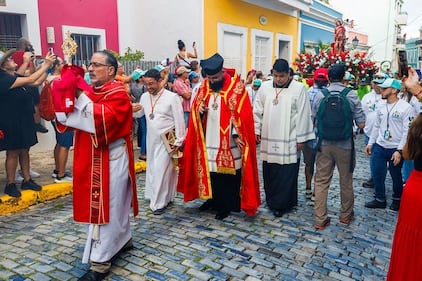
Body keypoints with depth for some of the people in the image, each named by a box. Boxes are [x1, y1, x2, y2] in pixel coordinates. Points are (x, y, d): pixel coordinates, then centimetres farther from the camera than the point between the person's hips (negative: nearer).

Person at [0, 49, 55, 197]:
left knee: (24, 150, 13)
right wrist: (46, 65, -20)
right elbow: (30, 80, -25)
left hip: (24, 120, 8)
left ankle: (27, 180, 23)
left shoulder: (15, 77, 9)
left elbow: (37, 82, 9)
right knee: (13, 152, 1)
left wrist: (47, 66, -1)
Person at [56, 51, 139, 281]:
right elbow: (66, 117, 4)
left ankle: (100, 261, 7)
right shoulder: (89, 91, 11)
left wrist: (81, 97, -27)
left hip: (110, 160, -8)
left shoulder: (117, 94, -13)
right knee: (114, 203, 19)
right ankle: (123, 239, 36)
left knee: (106, 207, -2)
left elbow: (103, 119, -31)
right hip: (90, 158, 8)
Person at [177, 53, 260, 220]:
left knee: (228, 173, 3)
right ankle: (212, 199, 29)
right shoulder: (204, 86, 5)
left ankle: (226, 205, 17)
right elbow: (195, 107, 11)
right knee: (209, 170, 11)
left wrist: (237, 134, -15)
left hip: (229, 140, -4)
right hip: (209, 139, 5)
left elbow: (242, 113, -10)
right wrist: (199, 109, -12)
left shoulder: (236, 87, -9)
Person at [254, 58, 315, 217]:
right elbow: (257, 110, 11)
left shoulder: (298, 88, -5)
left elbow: (302, 115, -5)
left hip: (289, 140, -3)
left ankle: (281, 204, 14)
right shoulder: (265, 87, 5)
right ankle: (272, 200, 26)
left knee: (287, 174, 1)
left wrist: (301, 138, -5)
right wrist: (256, 130, 8)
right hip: (268, 139, 3)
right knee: (269, 172, 10)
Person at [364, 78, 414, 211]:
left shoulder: (405, 107, -13)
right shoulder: (381, 106, 6)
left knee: (396, 176, 11)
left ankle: (397, 200, 32)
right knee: (377, 174, 8)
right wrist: (370, 143, 12)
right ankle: (380, 200, 23)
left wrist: (399, 150, -18)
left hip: (395, 149, -5)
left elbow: (407, 131, -15)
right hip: (379, 147, 5)